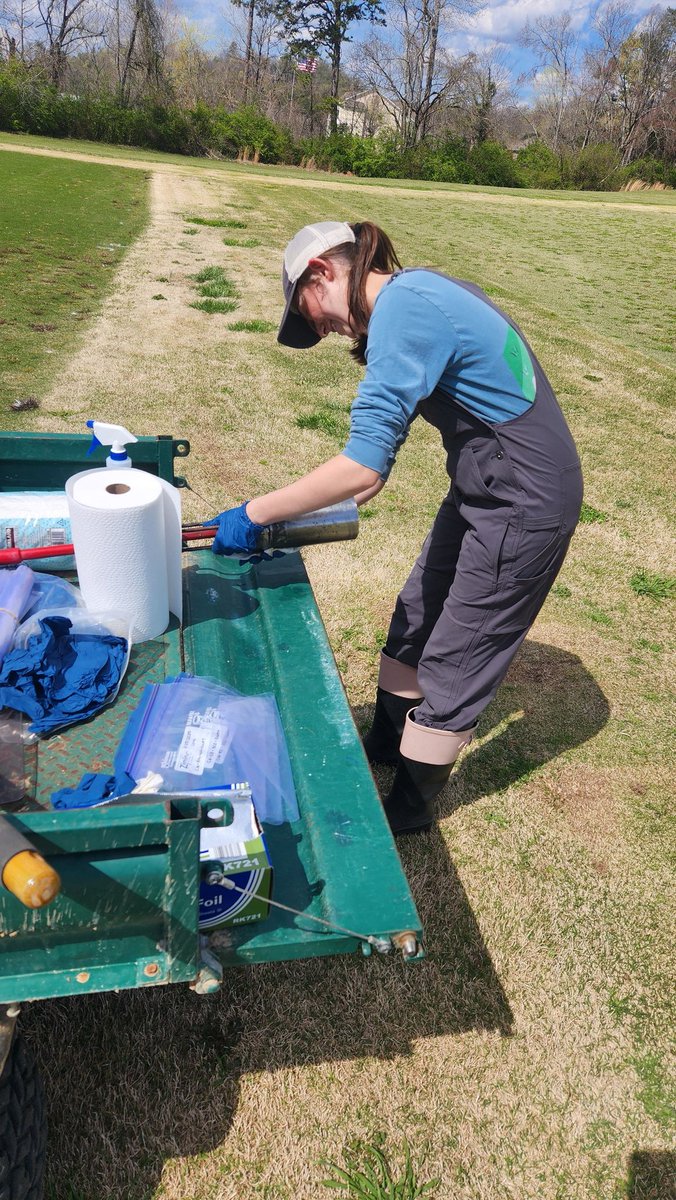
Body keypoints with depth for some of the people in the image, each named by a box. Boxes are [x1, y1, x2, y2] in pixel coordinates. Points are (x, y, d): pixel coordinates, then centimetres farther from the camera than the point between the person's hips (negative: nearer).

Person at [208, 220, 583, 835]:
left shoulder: (402, 312, -24)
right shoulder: (416, 288, 7)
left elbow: (364, 467, -30)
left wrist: (255, 514, -23)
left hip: (525, 506, -9)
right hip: (484, 487, 9)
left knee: (454, 658, 5)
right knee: (415, 621, 19)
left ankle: (409, 808, 26)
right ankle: (385, 743, 42)